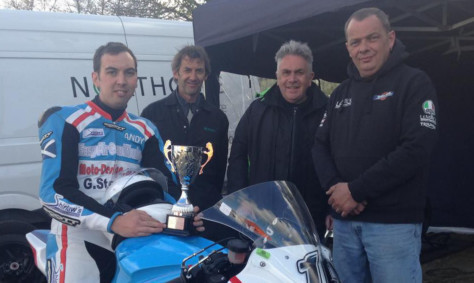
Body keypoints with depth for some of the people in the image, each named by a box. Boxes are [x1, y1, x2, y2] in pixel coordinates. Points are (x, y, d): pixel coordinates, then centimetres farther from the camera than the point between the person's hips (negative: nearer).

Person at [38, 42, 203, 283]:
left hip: (132, 240, 5)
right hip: (80, 238, -5)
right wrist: (113, 221, -27)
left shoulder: (146, 131, 13)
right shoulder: (65, 121, -4)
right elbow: (54, 191, -15)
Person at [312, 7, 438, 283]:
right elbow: (321, 145, 13)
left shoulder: (415, 83, -2)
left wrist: (356, 190, -15)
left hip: (394, 221, -5)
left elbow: (417, 148, -14)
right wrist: (336, 187, -9)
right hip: (344, 220, 5)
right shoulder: (341, 93, 16)